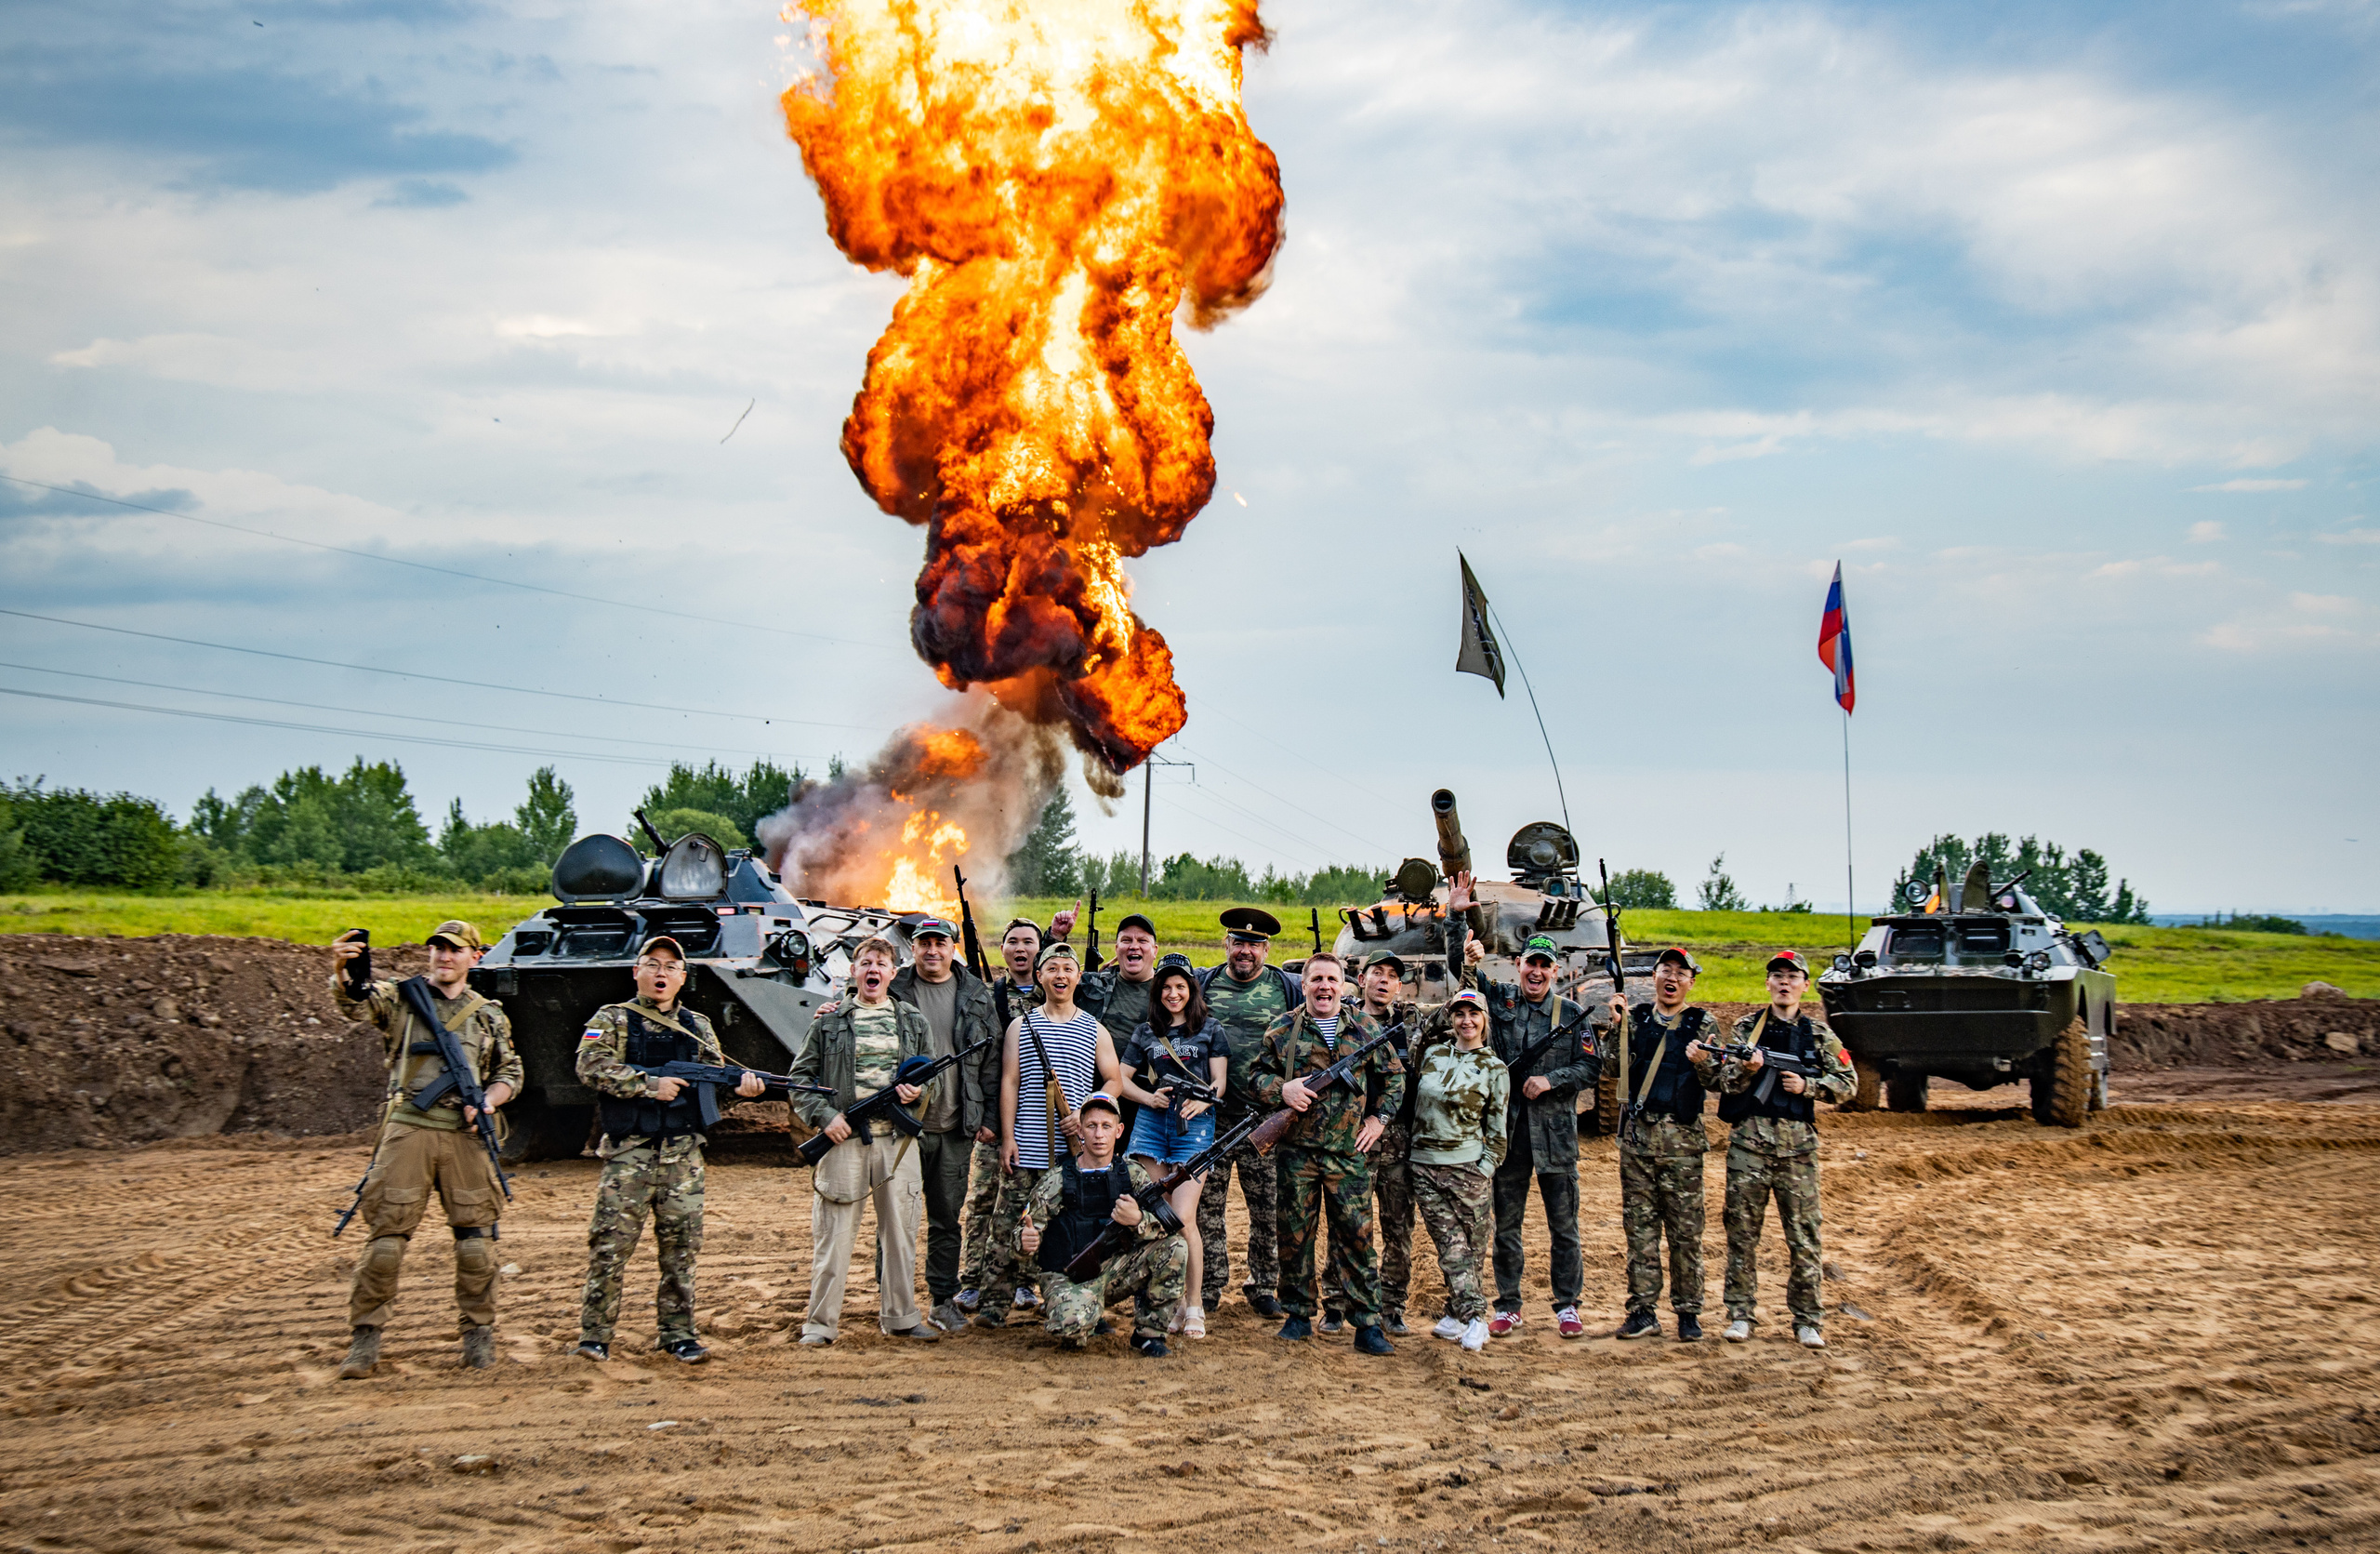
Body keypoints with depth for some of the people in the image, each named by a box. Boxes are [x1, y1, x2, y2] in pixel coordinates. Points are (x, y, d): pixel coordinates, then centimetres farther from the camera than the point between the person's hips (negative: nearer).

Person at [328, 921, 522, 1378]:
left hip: (465, 1136, 2)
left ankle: (478, 1331, 17)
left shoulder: (489, 1016, 16)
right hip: (409, 1130, -2)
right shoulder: (400, 998, 7)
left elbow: (510, 1073, 21)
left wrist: (486, 1102, -1)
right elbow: (354, 1003, -12)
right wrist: (340, 972, -35)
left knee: (475, 1241, 3)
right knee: (387, 1238, -4)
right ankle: (365, 1337, 4)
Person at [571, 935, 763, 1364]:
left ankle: (678, 1334, 14)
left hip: (683, 1155, 4)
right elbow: (590, 1067, -12)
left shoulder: (697, 1027, 16)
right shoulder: (613, 1020, 2)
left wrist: (741, 1083, -14)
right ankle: (594, 1336, 1)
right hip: (628, 1152, -4)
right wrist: (649, 1085, -18)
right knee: (611, 1244, -5)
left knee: (681, 1246, 6)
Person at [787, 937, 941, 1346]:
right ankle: (820, 1322, 6)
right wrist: (824, 1115, -8)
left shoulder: (914, 1023, 12)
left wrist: (921, 1090, -5)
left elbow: (938, 1076, 17)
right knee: (834, 1235, -1)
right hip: (844, 1140, -2)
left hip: (897, 1142, 2)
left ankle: (900, 1316, 19)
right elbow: (801, 1077, 6)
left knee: (900, 1231, 7)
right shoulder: (828, 1022, 5)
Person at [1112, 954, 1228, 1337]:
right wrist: (1148, 1097, -4)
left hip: (1195, 1123, -3)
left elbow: (1220, 1079, 6)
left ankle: (1194, 1305, -3)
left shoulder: (1210, 1031, 11)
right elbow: (1120, 1079, 15)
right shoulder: (1145, 1033, 16)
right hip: (1151, 1122, 3)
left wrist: (1203, 1100, -15)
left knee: (1183, 1218, -13)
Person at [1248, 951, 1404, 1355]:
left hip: (1350, 1153, 0)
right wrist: (1281, 1089, -11)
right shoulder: (1282, 1029, 5)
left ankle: (1367, 1325, 0)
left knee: (1356, 1235, -2)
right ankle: (1299, 1315, 18)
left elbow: (1393, 1077, 15)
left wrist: (1379, 1118, 5)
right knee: (1295, 1234, 5)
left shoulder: (1365, 1028, 7)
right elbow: (1256, 1075, 9)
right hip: (1296, 1151, 0)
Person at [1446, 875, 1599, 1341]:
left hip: (1556, 1132, -1)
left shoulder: (1571, 1014, 4)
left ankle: (1567, 1307, 14)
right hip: (1507, 1129, 1)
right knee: (1505, 1225, 7)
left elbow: (1590, 1068, 2)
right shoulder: (1499, 999, 5)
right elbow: (1460, 964, 0)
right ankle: (1507, 1307, 16)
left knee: (1564, 1227, 4)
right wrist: (1456, 917, -12)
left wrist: (1550, 1080, -13)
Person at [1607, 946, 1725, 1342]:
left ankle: (1688, 1313, 7)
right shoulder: (1635, 1017, 11)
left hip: (1683, 1138, -2)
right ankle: (1643, 1311, 8)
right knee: (1640, 1225, 3)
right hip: (1637, 1134, 2)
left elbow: (1716, 1082, -1)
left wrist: (1703, 1063, -23)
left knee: (1686, 1229, -1)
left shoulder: (1702, 1023, 6)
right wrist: (1616, 1026, -13)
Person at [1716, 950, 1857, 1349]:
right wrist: (1746, 1069, -22)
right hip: (1749, 1140, 0)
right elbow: (1726, 1081, 0)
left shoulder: (1818, 1034, 10)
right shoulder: (1748, 1027, 7)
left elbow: (1847, 1084, 9)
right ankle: (1740, 1314, 10)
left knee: (1803, 1234, 1)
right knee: (1742, 1230, 2)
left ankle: (1807, 1319, 7)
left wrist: (1806, 1086, -6)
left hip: (1798, 1143, 0)